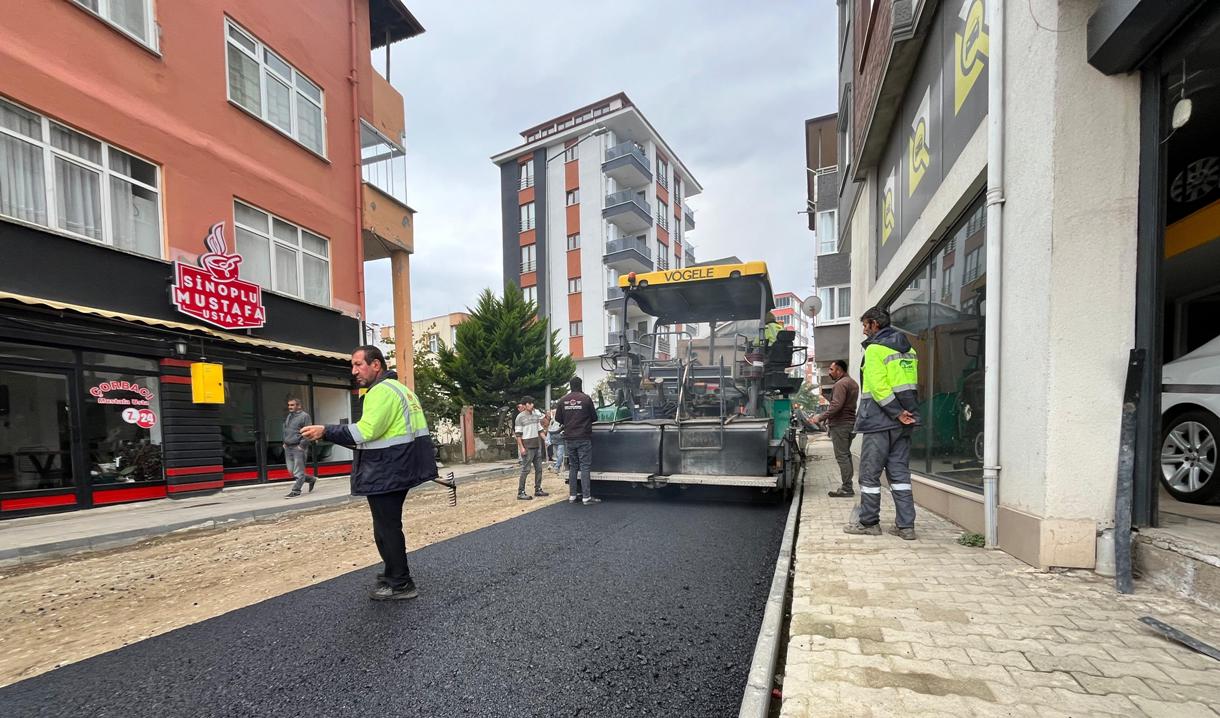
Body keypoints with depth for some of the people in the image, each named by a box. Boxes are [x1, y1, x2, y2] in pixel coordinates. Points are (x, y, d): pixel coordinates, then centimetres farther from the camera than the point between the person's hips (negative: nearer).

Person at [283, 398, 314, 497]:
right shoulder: (288, 416, 15)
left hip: (298, 448, -8)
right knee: (291, 471, 10)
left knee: (298, 472, -3)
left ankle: (296, 490, 6)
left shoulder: (304, 416, -8)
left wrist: (302, 445, -15)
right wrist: (284, 442, 16)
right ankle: (312, 479, 25)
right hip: (288, 448, 8)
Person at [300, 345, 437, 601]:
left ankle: (401, 585, 11)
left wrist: (326, 431, -22)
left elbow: (365, 431, -26)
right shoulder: (400, 389, 17)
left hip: (385, 475, -10)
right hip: (398, 472, 10)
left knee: (387, 529, 1)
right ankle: (394, 575, 33)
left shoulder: (382, 390, -16)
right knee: (389, 527, 21)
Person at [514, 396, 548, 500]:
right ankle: (521, 492, 0)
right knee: (525, 470, -5)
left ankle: (538, 489, 20)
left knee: (539, 468, 10)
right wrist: (521, 447, -16)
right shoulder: (520, 417, -7)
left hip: (537, 446, 7)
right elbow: (518, 434, -10)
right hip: (527, 447, -7)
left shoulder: (536, 414, 11)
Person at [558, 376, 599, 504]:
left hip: (569, 438, 4)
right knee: (584, 467, -1)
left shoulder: (563, 400, 3)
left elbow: (559, 419, 10)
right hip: (583, 438, -4)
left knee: (572, 467, 13)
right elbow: (594, 418, -1)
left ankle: (572, 496, 15)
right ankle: (587, 497, -1)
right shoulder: (586, 398, -9)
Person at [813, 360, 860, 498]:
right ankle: (847, 486, 18)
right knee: (846, 455, 14)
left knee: (842, 456, -7)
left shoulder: (841, 384, -15)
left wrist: (820, 418, -21)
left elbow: (836, 405, -25)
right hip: (850, 423, 10)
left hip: (840, 424, -10)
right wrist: (828, 418, 19)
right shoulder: (853, 383, 18)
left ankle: (847, 489, -6)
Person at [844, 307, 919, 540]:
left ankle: (869, 523, 12)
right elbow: (911, 384, 15)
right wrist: (904, 412, 9)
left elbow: (878, 386, -19)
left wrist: (897, 413, -15)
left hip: (880, 420, -8)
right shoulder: (907, 348, 16)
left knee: (870, 473, 3)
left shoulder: (875, 348, -10)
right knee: (899, 473, 11)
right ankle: (905, 525, 11)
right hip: (903, 423, 8)